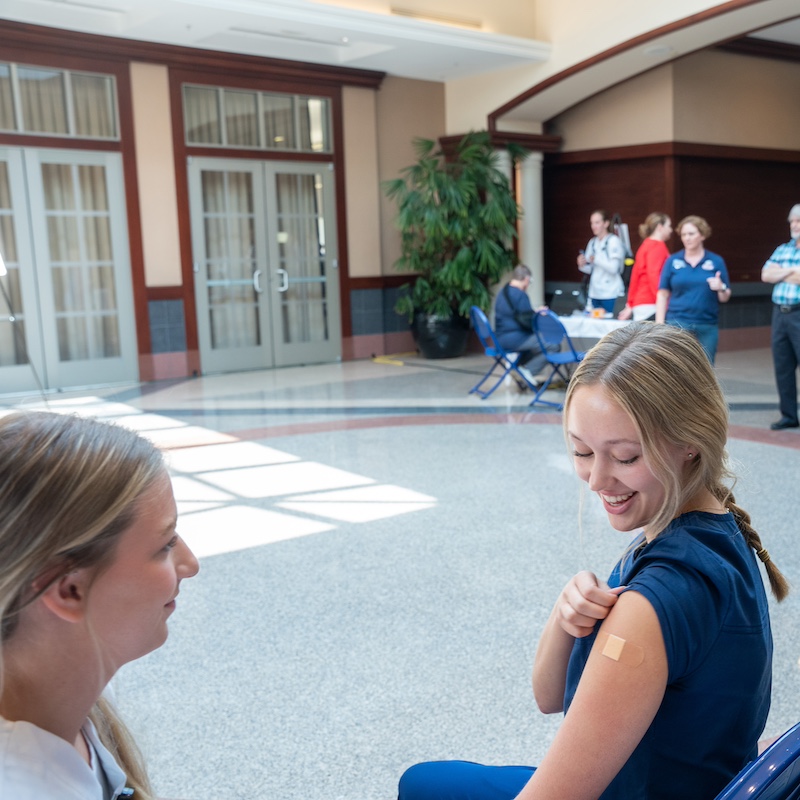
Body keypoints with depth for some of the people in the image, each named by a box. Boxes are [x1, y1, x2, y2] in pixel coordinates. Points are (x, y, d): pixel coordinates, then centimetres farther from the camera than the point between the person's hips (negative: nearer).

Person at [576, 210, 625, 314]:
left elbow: (614, 268, -15)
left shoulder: (614, 241, -6)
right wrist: (582, 265, -4)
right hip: (594, 294, 6)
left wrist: (596, 259, -22)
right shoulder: (592, 242, 13)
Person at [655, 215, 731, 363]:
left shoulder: (716, 261, 5)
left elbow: (725, 298, 8)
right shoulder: (672, 261, 5)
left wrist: (721, 288, -15)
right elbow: (662, 295, 4)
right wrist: (659, 325, -3)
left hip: (707, 327, 1)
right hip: (677, 324, -1)